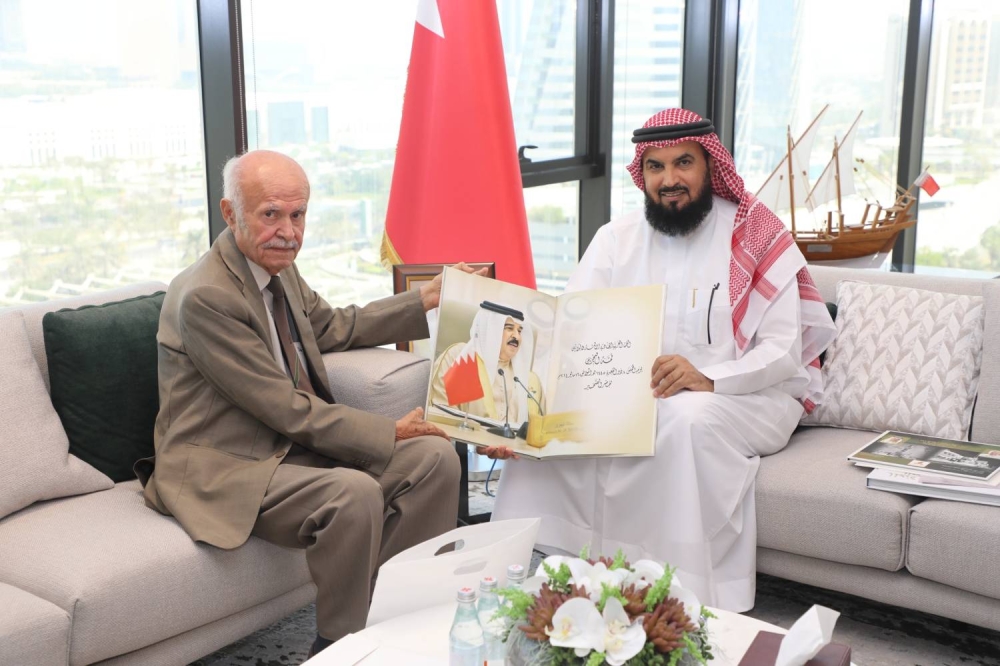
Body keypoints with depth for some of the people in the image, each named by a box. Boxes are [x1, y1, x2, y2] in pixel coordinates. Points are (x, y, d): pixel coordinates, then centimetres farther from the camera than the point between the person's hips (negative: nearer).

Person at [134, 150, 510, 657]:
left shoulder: (278, 267, 6)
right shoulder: (205, 296, -22)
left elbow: (335, 328, 23)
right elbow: (288, 410, -21)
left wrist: (428, 300, 15)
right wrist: (390, 434, -16)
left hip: (291, 444, 9)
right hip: (222, 470, -9)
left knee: (434, 457, -6)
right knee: (355, 493, -33)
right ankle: (338, 647, -10)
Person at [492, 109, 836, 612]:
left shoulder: (755, 237, -4)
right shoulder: (617, 238, 8)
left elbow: (784, 349, -11)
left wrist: (709, 379, -30)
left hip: (747, 396, -3)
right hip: (632, 393, 4)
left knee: (685, 418, -37)